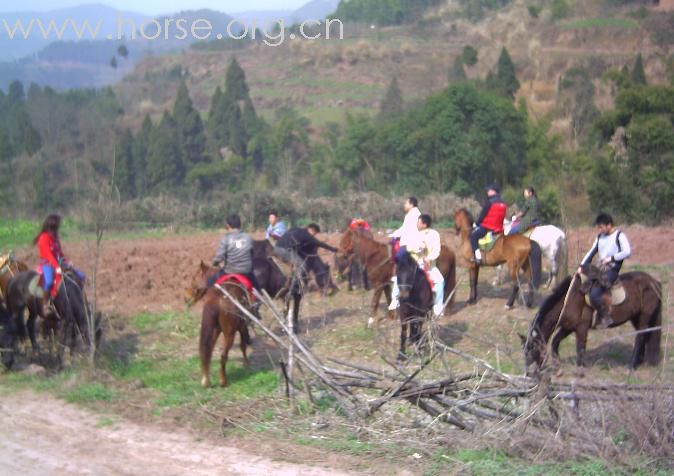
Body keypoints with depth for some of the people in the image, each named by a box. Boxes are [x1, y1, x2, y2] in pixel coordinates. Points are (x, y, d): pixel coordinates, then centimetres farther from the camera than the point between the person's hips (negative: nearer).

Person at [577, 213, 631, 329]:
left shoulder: (619, 236, -4)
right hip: (600, 269, 8)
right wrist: (582, 266, 5)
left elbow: (627, 252, -16)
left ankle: (606, 317, -14)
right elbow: (592, 252, 16)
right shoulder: (600, 237, 17)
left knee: (594, 294, -25)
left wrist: (611, 258, -20)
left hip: (612, 270, -8)